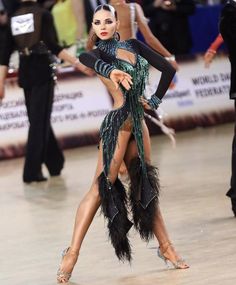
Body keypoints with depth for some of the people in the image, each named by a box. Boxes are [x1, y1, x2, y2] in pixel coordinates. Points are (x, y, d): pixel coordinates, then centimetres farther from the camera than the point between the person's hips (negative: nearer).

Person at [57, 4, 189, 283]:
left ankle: (165, 247, 18)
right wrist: (110, 70, -50)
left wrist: (155, 100, 9)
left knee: (146, 185, 12)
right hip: (117, 123, -6)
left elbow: (168, 69, 16)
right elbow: (85, 57, -33)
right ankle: (71, 254, -10)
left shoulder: (133, 45, 11)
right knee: (102, 186, -10)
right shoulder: (98, 52, -6)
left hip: (138, 123, 6)